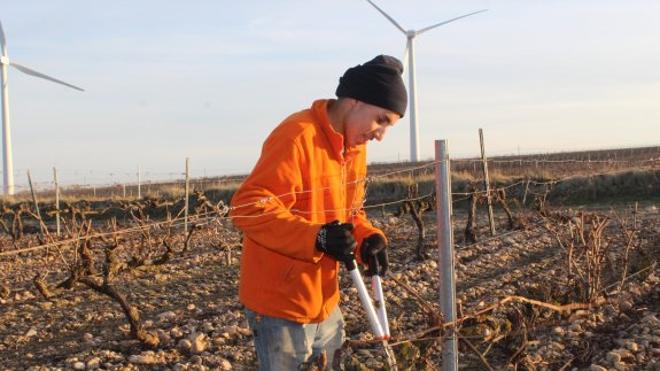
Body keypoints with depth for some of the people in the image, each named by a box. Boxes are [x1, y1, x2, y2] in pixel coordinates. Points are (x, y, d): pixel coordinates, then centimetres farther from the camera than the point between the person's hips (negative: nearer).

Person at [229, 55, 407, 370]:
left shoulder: (354, 146, 8)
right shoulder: (296, 137, -21)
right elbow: (246, 208, -26)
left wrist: (369, 239, -5)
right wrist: (316, 238, -34)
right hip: (281, 308, -8)